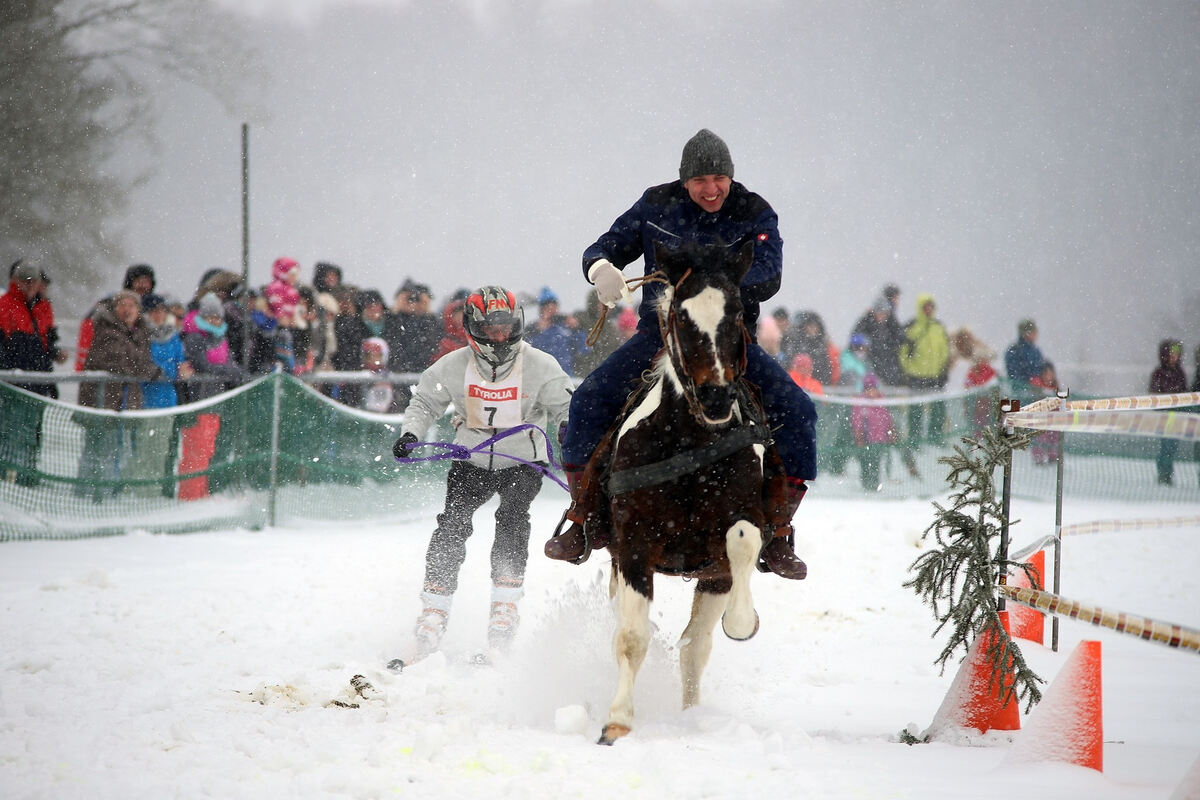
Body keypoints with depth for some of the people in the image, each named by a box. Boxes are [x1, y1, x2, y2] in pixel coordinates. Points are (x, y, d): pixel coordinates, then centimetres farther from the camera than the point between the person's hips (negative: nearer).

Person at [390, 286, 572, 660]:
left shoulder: (540, 367, -13)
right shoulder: (453, 367, -9)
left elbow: (564, 406, -8)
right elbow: (425, 402, 3)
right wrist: (410, 433, -14)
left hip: (522, 463, -1)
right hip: (472, 461, 1)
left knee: (511, 517, -25)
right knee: (453, 522, -16)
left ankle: (505, 604, -20)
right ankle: (434, 611, -9)